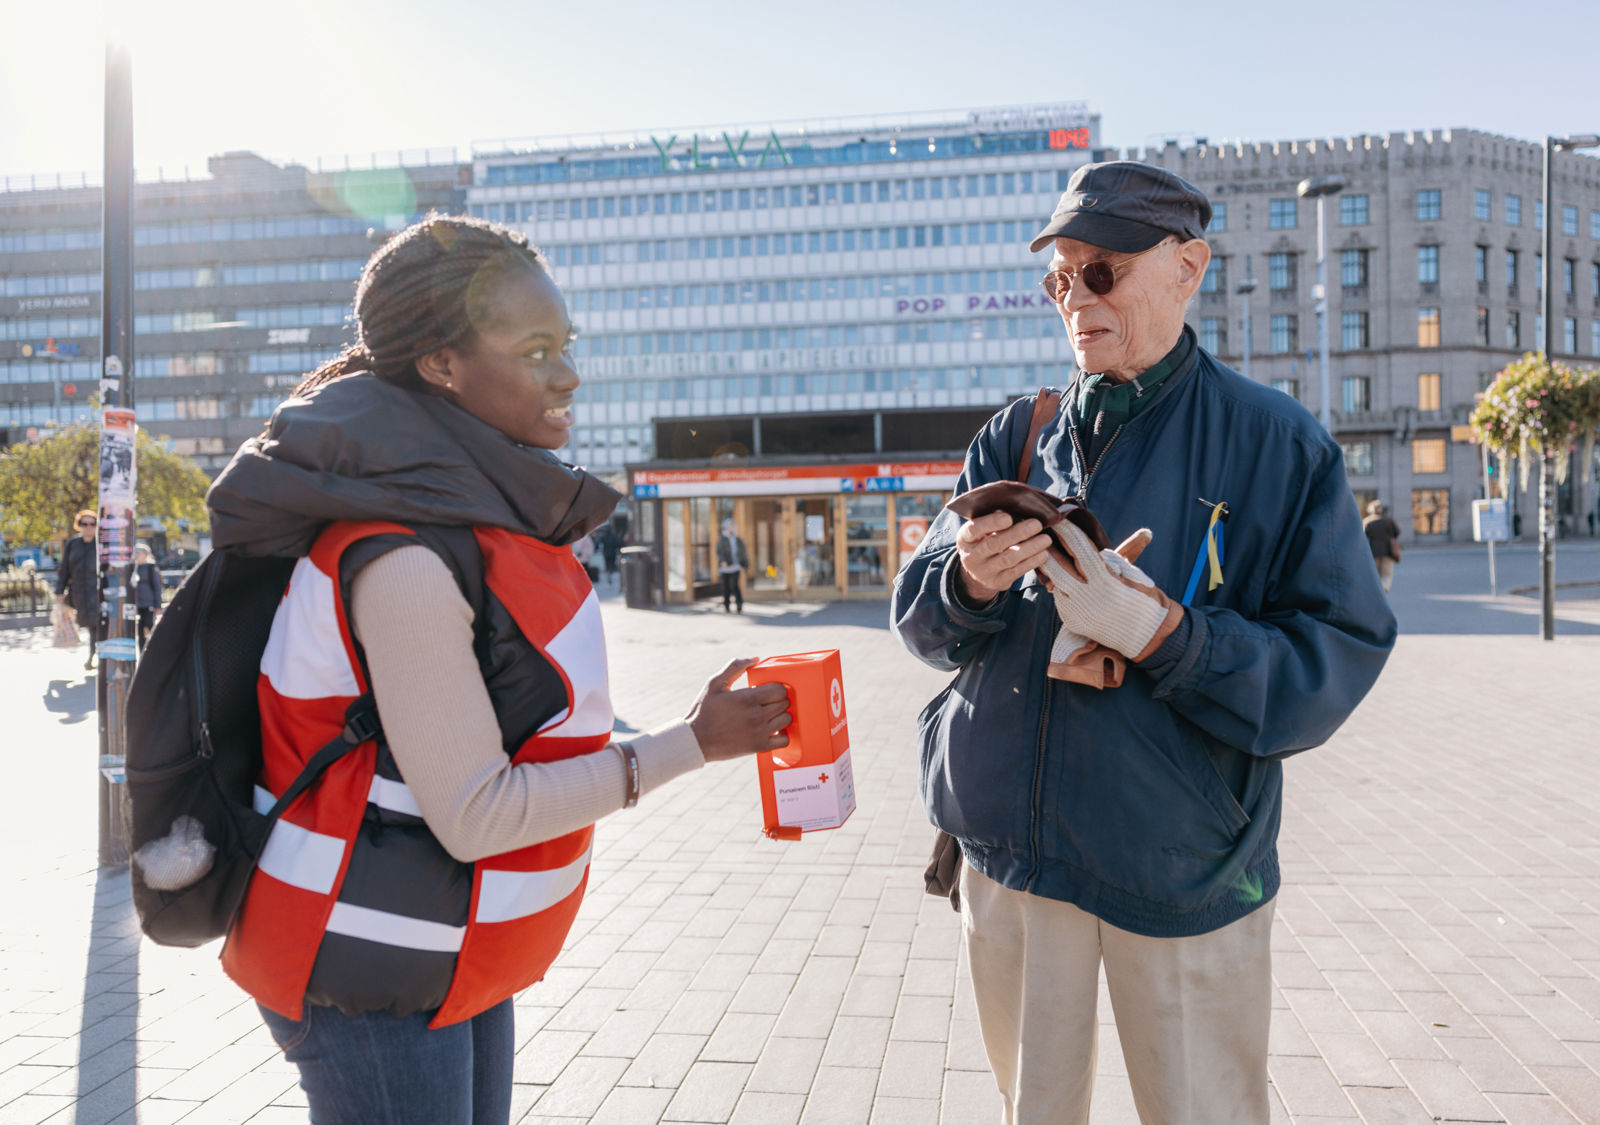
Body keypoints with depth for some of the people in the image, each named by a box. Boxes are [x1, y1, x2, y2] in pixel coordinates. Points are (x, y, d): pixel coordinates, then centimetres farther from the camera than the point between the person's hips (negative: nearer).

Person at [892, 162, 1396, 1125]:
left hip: (1181, 865, -3)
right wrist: (968, 582, -20)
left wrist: (1165, 637, -26)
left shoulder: (1276, 443, -6)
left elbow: (1339, 658, -11)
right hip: (1013, 846, 4)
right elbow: (921, 623, 3)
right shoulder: (1018, 437, 5)